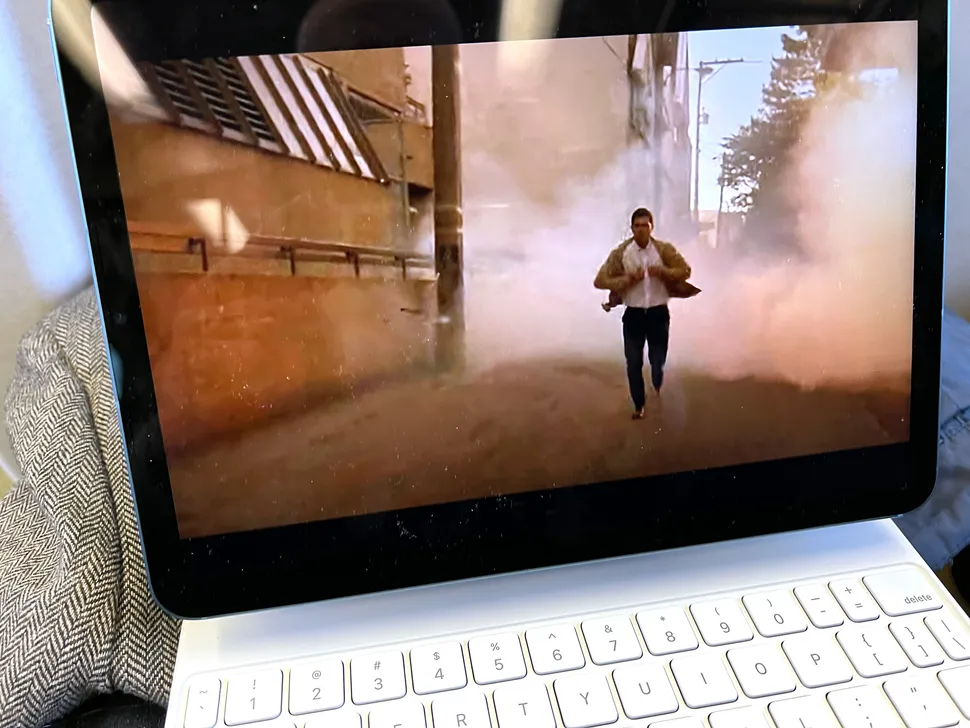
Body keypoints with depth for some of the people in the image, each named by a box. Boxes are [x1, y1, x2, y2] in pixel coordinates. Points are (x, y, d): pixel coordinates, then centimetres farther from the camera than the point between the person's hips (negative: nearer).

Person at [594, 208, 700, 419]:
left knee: (659, 361, 11)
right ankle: (639, 406, 22)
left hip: (659, 313, 0)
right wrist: (628, 279, -19)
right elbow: (600, 281, -7)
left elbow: (685, 271, -3)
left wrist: (663, 272, -21)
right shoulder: (620, 252, -6)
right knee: (634, 363, 5)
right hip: (633, 314, 0)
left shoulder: (664, 249, -4)